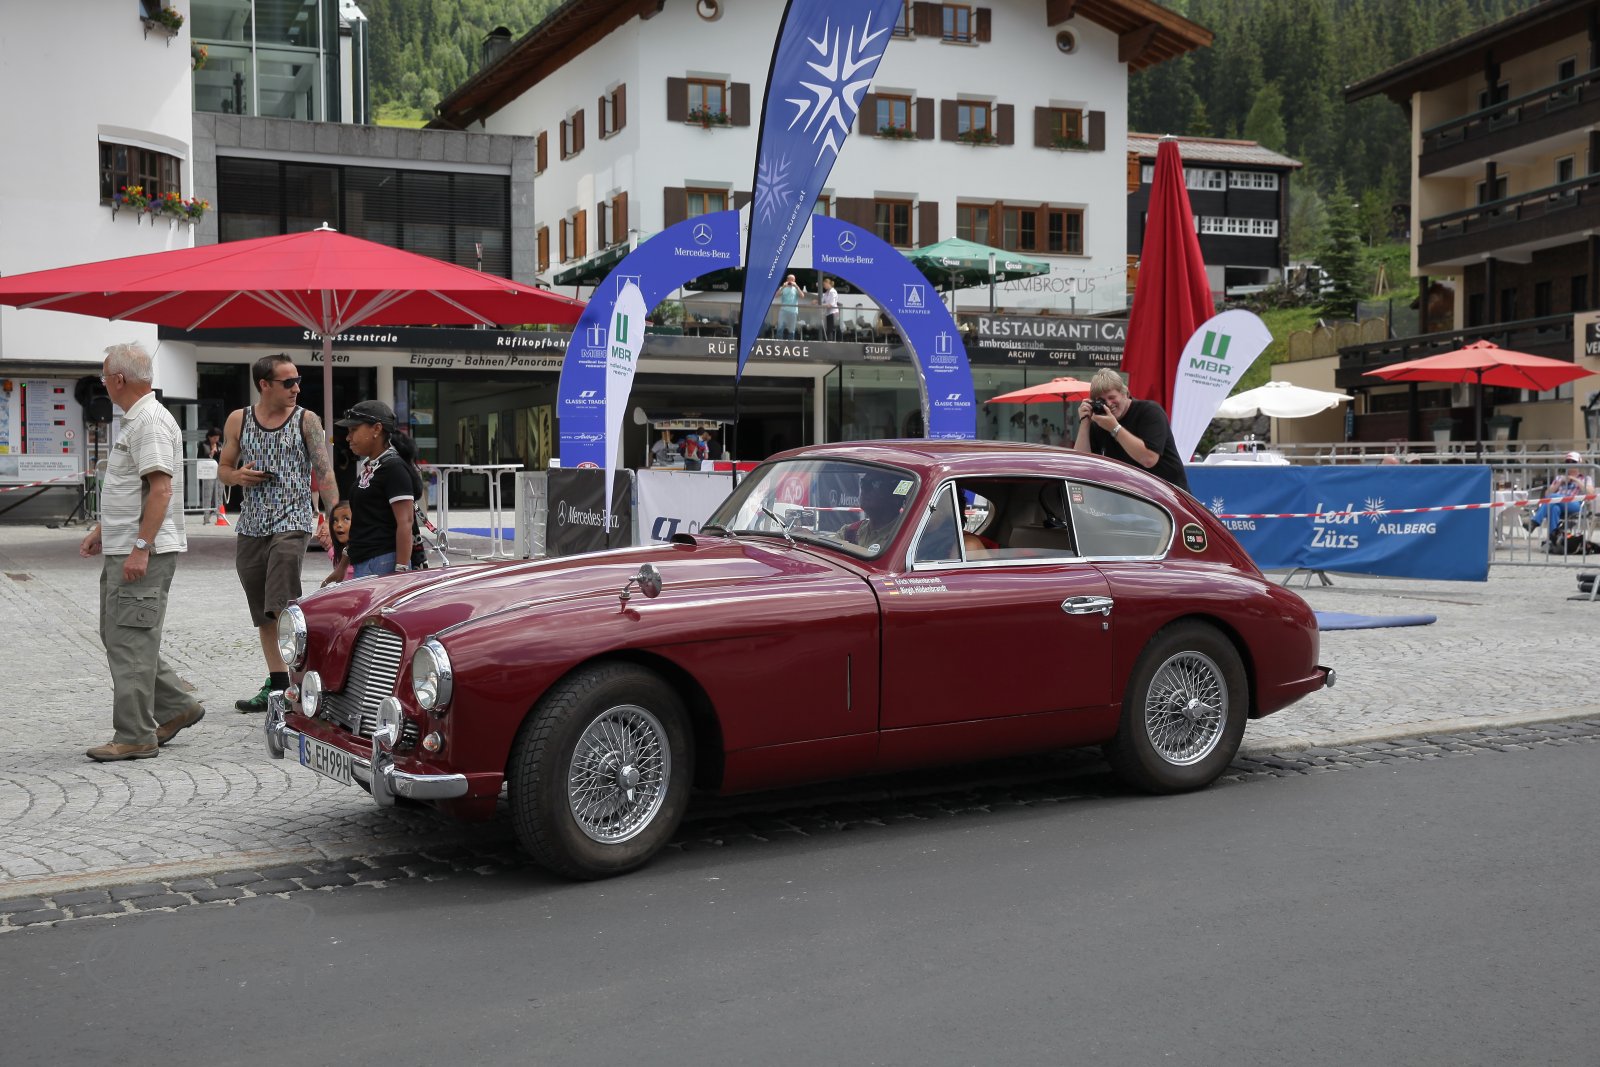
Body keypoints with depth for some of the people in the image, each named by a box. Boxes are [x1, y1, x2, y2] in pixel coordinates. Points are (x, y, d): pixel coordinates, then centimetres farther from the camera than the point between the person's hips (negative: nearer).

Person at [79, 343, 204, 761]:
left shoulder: (151, 421, -16)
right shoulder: (136, 420, 18)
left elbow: (160, 488, -24)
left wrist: (140, 548, -27)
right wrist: (101, 531, 25)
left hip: (143, 554, -11)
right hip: (122, 550, 11)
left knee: (130, 641, -7)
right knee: (119, 636, 16)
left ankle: (135, 737, -2)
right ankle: (176, 707, 22)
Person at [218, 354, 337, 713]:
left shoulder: (306, 420, -1)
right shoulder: (238, 420, 8)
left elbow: (325, 471, -6)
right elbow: (223, 468, 17)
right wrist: (238, 476, -8)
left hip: (293, 523, -4)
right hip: (251, 527, 5)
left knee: (282, 609, -17)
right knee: (263, 614, 11)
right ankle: (276, 683, 20)